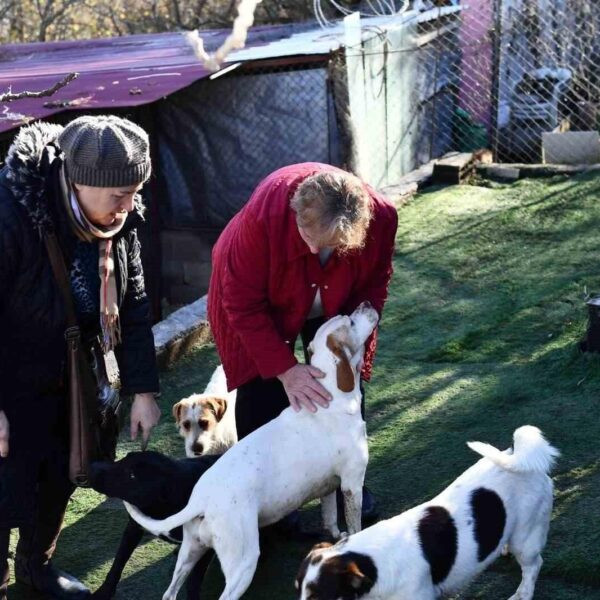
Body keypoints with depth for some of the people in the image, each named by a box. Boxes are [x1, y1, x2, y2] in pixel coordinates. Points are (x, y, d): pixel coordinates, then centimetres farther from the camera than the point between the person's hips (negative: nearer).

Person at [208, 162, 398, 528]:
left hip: (337, 306, 3)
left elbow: (374, 286, -12)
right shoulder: (264, 214, -42)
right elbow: (243, 303, -31)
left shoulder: (380, 218, -33)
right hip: (262, 307, -2)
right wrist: (286, 370, -34)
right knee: (262, 391, -6)